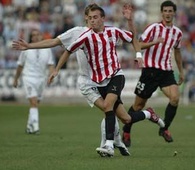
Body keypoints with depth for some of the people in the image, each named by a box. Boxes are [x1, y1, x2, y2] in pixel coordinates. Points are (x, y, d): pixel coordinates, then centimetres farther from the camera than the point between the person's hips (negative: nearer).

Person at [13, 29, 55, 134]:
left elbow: (50, 64, 2)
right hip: (29, 77, -3)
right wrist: (16, 79, 15)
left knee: (35, 103, 10)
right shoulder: (26, 49, 0)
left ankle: (30, 126, 24)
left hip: (41, 78, 3)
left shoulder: (47, 49, 5)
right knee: (34, 103, -17)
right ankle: (35, 127, -23)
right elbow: (20, 65, 9)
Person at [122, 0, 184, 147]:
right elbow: (139, 45, -9)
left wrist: (181, 71, 26)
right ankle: (126, 132, 20)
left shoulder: (177, 33, 10)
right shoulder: (154, 28, -6)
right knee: (139, 104, 2)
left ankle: (165, 129, -2)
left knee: (175, 98, -19)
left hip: (167, 71, 4)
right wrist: (154, 42, -25)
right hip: (150, 69, -4)